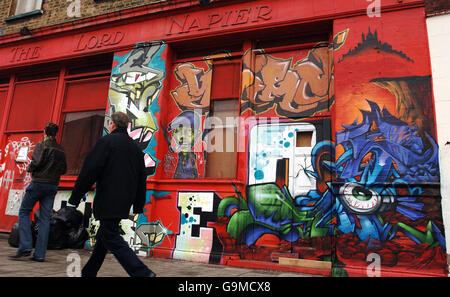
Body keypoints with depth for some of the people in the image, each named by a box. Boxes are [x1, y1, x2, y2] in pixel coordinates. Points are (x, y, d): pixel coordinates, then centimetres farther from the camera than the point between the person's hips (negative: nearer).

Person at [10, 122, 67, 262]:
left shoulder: (41, 145, -4)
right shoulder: (61, 150, 11)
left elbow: (36, 162, -15)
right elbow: (63, 170, 11)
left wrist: (29, 169, 4)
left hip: (38, 182, -5)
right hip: (53, 185, 5)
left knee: (24, 211, 8)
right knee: (45, 218, 4)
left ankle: (25, 246, -2)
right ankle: (40, 254, 4)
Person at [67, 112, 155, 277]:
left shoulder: (106, 141, -7)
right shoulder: (135, 147, 14)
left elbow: (89, 171, -12)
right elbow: (141, 178, 15)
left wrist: (74, 199, -6)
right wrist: (138, 206, 21)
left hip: (108, 202, -8)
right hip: (124, 203, 8)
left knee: (112, 240, -6)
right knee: (103, 237, 19)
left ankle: (142, 273, -14)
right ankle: (88, 273, 33)